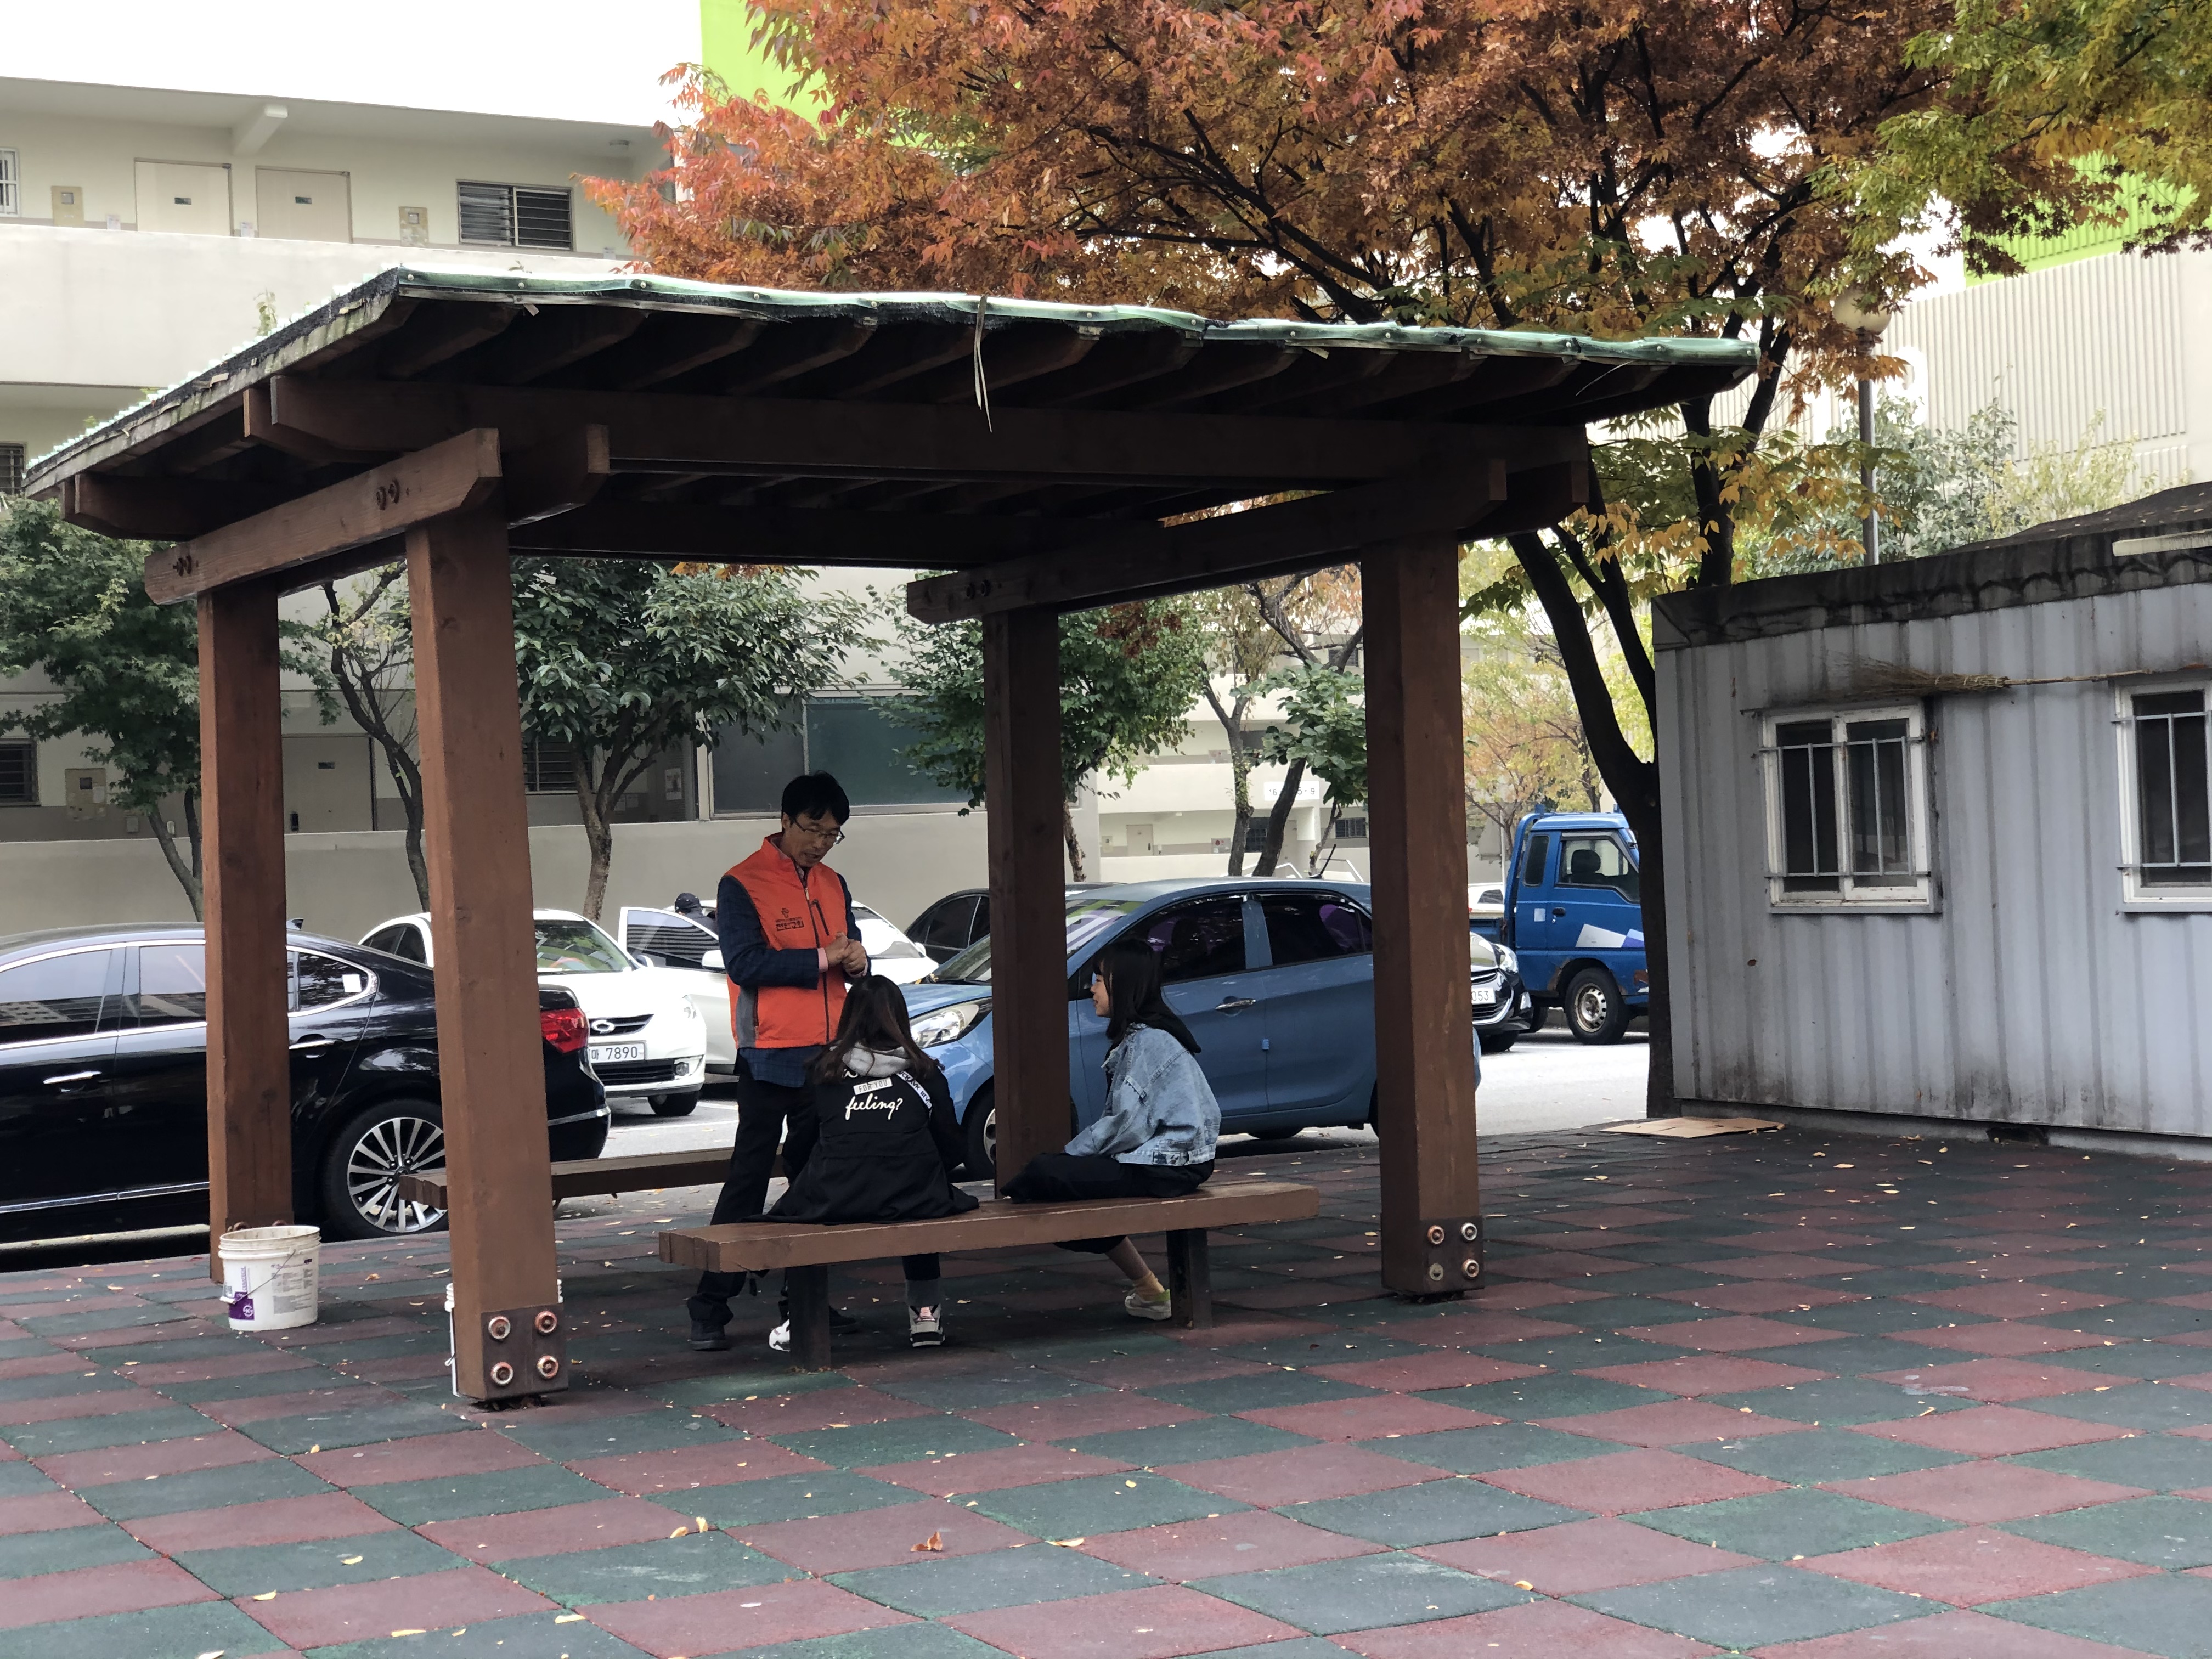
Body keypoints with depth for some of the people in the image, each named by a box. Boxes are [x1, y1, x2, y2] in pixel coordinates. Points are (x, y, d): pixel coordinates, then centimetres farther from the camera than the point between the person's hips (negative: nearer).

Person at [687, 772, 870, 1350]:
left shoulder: (833, 885, 16)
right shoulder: (742, 885, -6)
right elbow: (745, 962, -16)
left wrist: (857, 961, -3)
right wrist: (820, 959, -17)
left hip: (827, 1055, 7)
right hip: (771, 1058, -6)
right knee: (749, 1178, -6)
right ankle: (710, 1307, -2)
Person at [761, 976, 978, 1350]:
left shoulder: (824, 1071, 10)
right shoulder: (923, 1073, 10)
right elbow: (951, 1148, 12)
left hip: (833, 1202, -1)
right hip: (910, 1199, 1)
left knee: (798, 1202, 30)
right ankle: (925, 1309, 28)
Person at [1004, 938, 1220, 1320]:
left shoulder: (1148, 1041, -15)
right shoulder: (1138, 1036, 17)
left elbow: (1127, 1124, -20)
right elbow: (1124, 1117, 16)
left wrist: (1072, 1154, -8)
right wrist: (1072, 1154, 5)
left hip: (1165, 1166, -11)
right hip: (1155, 1157, 11)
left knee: (1043, 1174, -20)